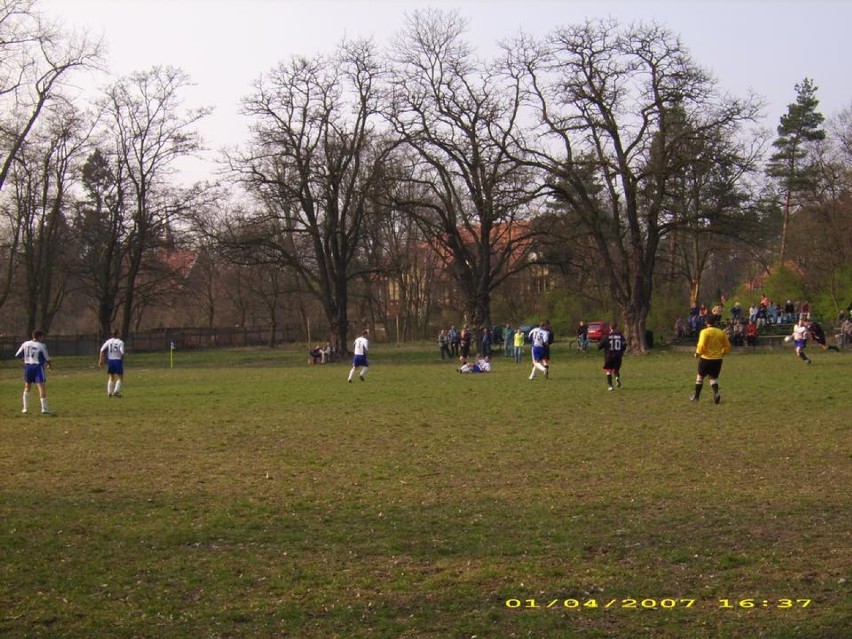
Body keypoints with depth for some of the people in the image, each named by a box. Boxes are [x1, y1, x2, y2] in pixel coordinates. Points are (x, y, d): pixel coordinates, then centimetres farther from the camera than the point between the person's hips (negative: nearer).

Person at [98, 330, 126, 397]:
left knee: (111, 377, 17)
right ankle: (116, 391, -9)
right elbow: (122, 353, -18)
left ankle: (109, 392, 14)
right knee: (120, 378, 6)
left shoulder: (108, 341, 2)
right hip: (118, 360, -4)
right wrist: (122, 360, -1)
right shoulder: (120, 342, -8)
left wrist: (100, 360, -3)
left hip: (110, 361, 4)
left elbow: (102, 350, -6)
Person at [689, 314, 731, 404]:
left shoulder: (705, 332, -12)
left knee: (700, 376, 14)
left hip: (706, 358, -4)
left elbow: (702, 346, -19)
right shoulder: (721, 333, 3)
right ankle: (716, 393, -15)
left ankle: (696, 396, 21)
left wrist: (698, 353, -2)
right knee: (713, 377, 13)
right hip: (718, 359, 4)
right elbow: (728, 346, 7)